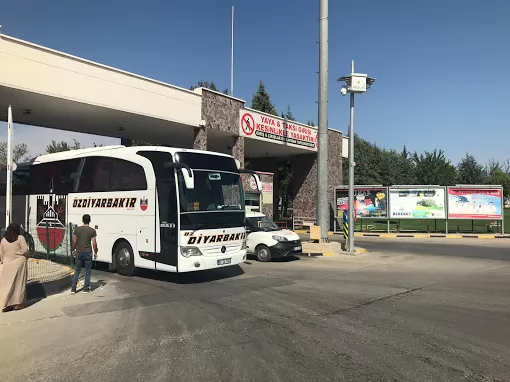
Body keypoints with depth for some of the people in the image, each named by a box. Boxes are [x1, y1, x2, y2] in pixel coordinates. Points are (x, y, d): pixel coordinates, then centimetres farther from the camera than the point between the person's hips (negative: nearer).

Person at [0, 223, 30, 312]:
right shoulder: (20, 238, -7)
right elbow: (25, 250, -14)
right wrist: (26, 256, 5)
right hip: (19, 263, -3)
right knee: (18, 284, 8)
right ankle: (17, 304, 11)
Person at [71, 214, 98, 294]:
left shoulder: (77, 229, -2)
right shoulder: (92, 231, -9)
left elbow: (74, 241, 1)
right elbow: (94, 243, -9)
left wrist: (73, 250, 15)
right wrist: (95, 252, 3)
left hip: (78, 252, 2)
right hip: (88, 252, -2)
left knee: (77, 271, 12)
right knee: (87, 271, 9)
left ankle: (73, 288, 11)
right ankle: (86, 288, 12)